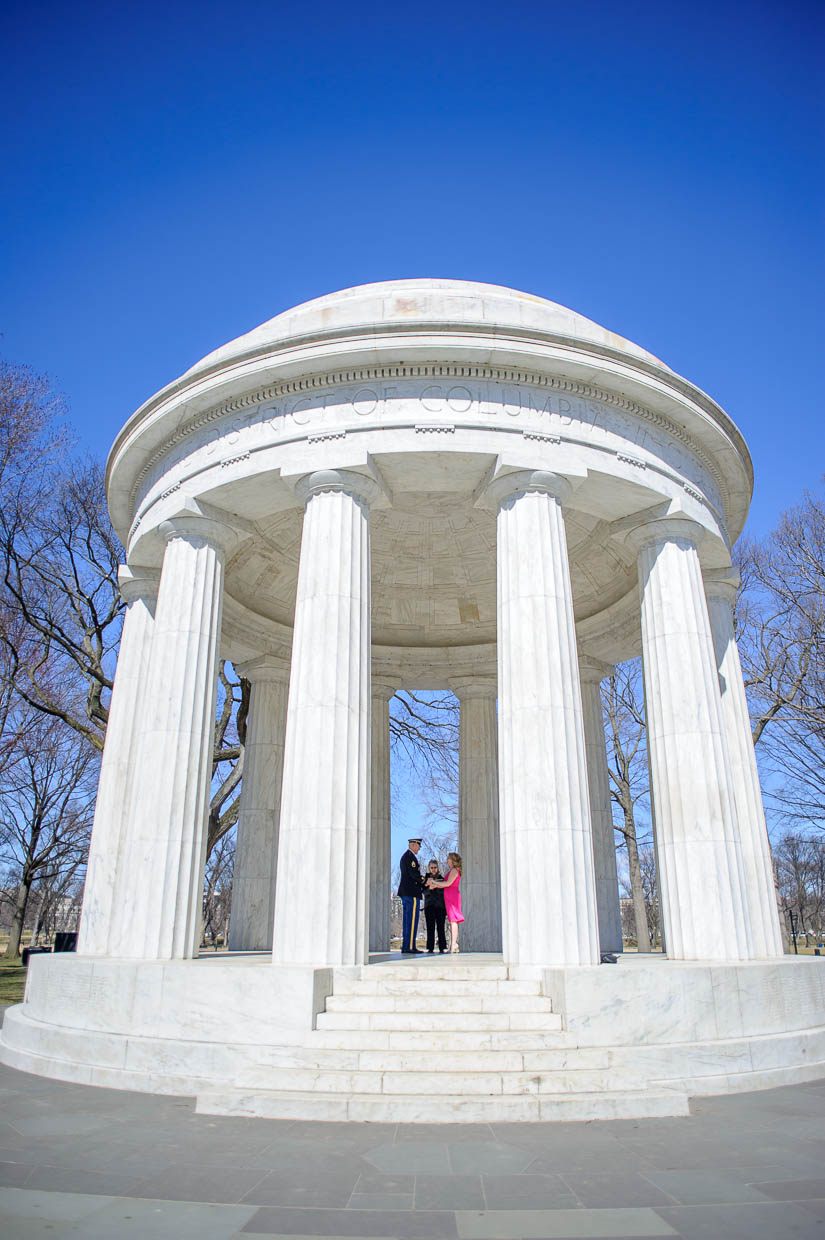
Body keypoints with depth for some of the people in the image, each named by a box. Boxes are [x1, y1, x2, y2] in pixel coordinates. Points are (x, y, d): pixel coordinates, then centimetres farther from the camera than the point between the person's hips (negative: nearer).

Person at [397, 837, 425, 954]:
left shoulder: (405, 857, 22)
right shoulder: (410, 856, -10)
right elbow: (414, 873, -19)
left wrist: (424, 885, 15)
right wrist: (425, 882, -6)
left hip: (405, 892, 10)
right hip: (411, 892, -10)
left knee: (407, 920, 9)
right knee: (412, 919, -10)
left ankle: (405, 946, 9)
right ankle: (410, 947, -11)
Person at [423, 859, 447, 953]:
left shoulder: (441, 878, 10)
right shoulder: (426, 878, 12)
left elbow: (444, 891, 2)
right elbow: (424, 891, 3)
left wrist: (436, 887, -15)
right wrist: (429, 888, -17)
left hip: (440, 905, -1)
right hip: (429, 906, 1)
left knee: (440, 926, -4)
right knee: (430, 927, -3)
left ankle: (442, 947, 0)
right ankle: (430, 948, -1)